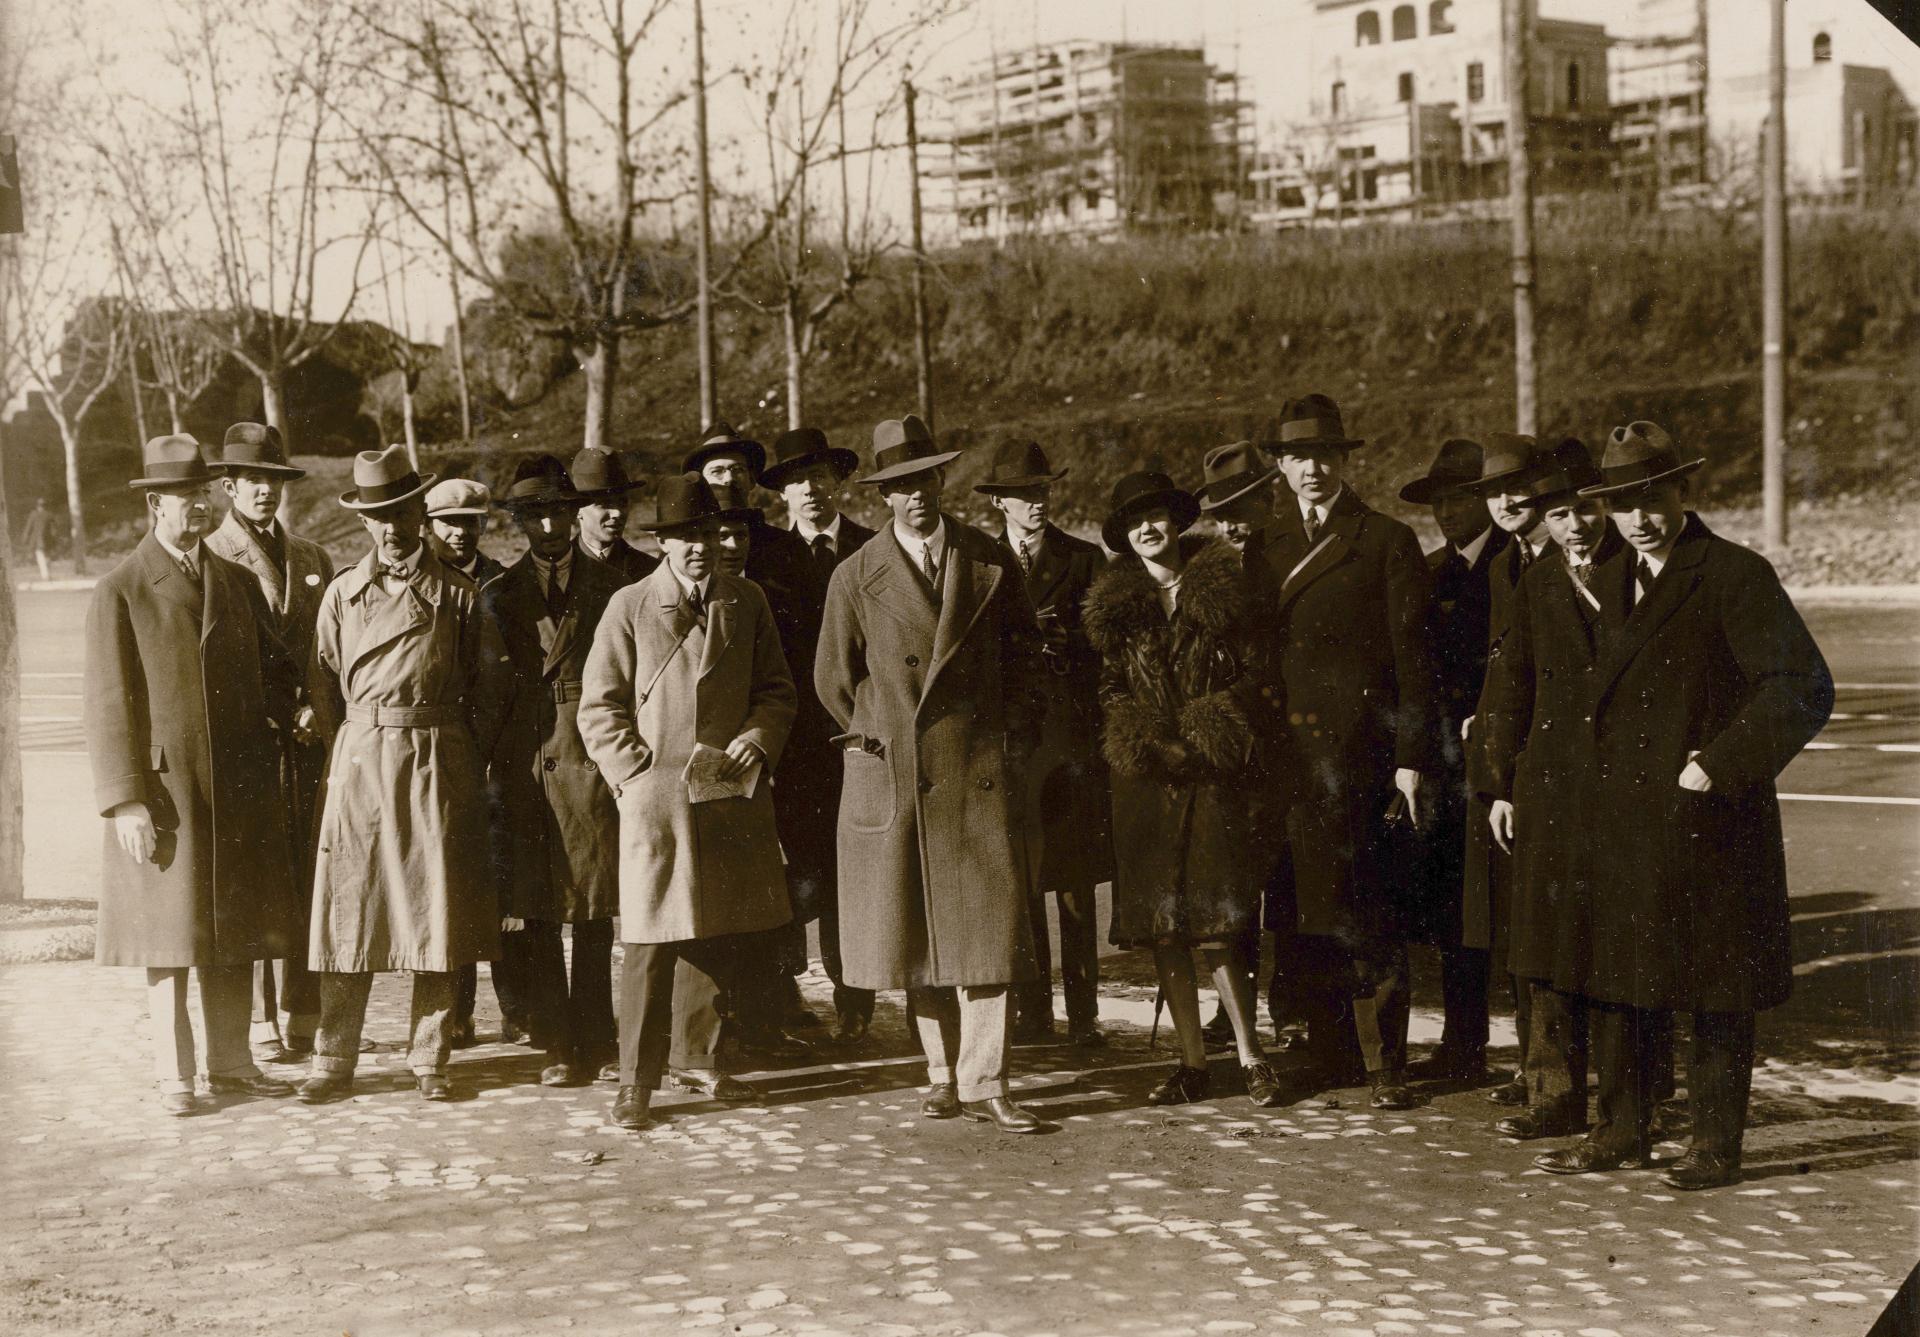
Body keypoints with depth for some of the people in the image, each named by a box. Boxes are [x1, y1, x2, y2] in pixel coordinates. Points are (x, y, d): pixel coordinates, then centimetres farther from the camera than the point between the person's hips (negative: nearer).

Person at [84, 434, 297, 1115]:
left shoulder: (237, 582, 12)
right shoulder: (118, 592, -3)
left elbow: (271, 671, 18)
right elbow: (109, 704, -6)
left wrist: (304, 717, -2)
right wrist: (125, 800, -12)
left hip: (238, 786, 5)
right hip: (164, 789, -5)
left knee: (236, 931, 9)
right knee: (169, 937, 1)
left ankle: (230, 1063, 18)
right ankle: (174, 1076, 10)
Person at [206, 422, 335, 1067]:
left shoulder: (314, 560, 16)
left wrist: (317, 712, 0)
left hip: (310, 740, 4)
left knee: (310, 879, 3)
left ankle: (306, 1019, 11)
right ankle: (262, 1025, 4)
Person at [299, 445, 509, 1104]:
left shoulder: (458, 593, 5)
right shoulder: (343, 592, 9)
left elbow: (487, 686, 6)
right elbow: (325, 685, 11)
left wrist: (464, 753, 1)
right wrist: (347, 749, 4)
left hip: (439, 760, -1)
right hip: (359, 758, 1)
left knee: (439, 910, 1)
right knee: (350, 907, 0)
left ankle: (430, 1061, 10)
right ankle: (334, 1062, 7)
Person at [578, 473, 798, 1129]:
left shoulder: (746, 602, 9)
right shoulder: (629, 607, 0)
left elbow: (776, 689, 14)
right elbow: (599, 707, 1)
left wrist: (755, 743, -5)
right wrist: (638, 775, -8)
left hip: (733, 794, 4)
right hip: (654, 797, -4)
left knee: (722, 937, 10)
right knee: (652, 940, -6)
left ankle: (698, 1057, 27)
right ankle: (637, 1080, 2)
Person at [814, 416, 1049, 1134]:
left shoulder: (991, 563, 4)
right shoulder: (855, 577, 1)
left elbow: (1025, 654, 14)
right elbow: (835, 679, 11)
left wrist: (1011, 735, 8)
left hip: (980, 775, 0)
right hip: (893, 778, 0)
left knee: (988, 931, -4)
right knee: (916, 936, 5)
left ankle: (983, 1085, 0)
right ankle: (944, 1075, 17)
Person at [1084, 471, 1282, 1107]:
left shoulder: (1225, 590, 4)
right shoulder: (1112, 604, 11)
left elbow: (1255, 679, 3)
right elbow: (1108, 694, 11)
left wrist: (1208, 738, -8)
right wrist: (1150, 745, -4)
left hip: (1212, 776, -3)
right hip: (1144, 781, 3)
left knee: (1215, 930, -9)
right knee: (1162, 932, 3)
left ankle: (1251, 1057, 4)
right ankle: (1192, 1062, 13)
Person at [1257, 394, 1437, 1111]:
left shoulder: (1387, 542, 1)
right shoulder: (1268, 546, 15)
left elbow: (1413, 660, -2)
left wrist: (1411, 760, -9)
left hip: (1359, 753, -5)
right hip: (1289, 754, 5)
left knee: (1369, 915, -4)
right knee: (1306, 915, 6)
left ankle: (1385, 1065, 2)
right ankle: (1328, 1057, 15)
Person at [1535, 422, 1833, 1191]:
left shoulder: (1736, 577, -9)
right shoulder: (1605, 584, 13)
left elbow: (1803, 689, -14)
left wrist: (1720, 766, -16)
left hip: (1707, 819, -7)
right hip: (1620, 823, 7)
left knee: (1716, 991, 2)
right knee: (1611, 976, 10)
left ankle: (1717, 1144, 12)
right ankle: (1621, 1131, 22)